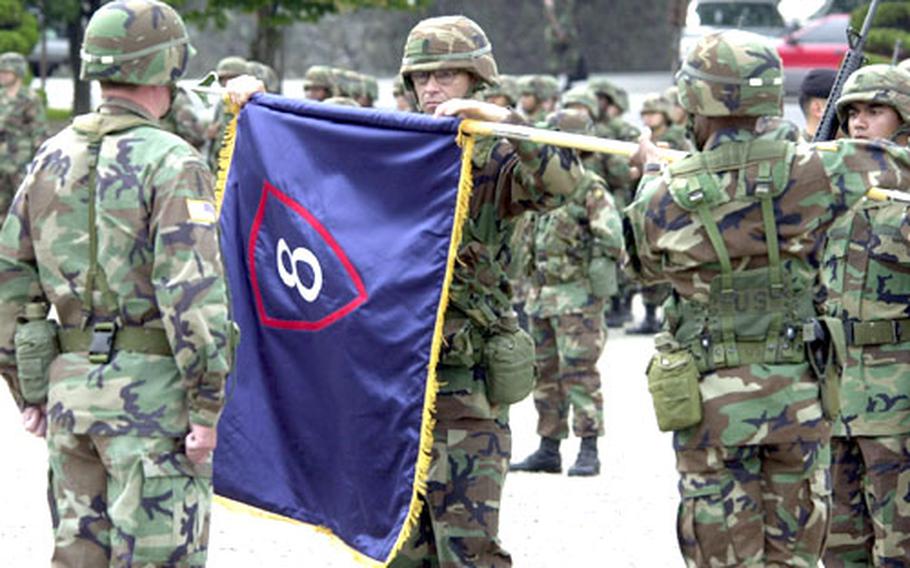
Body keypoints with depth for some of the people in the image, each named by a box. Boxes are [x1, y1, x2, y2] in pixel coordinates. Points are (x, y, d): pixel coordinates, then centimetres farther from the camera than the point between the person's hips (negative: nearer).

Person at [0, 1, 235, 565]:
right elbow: (190, 289, -19)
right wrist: (207, 406, -15)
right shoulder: (172, 163, -12)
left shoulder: (53, 158, 9)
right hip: (152, 392, -7)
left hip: (70, 385, 7)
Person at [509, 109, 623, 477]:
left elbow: (611, 235, -15)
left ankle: (589, 450, -8)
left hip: (578, 294, -8)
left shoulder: (590, 188, -7)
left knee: (579, 370, -9)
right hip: (541, 294, 8)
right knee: (545, 372, 10)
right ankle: (548, 449, 17)